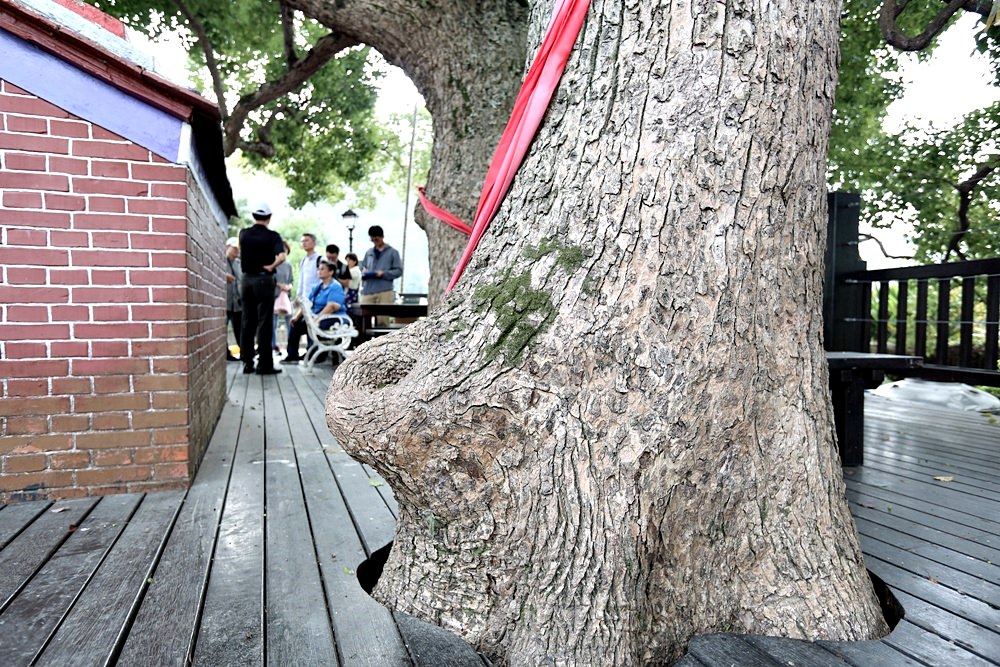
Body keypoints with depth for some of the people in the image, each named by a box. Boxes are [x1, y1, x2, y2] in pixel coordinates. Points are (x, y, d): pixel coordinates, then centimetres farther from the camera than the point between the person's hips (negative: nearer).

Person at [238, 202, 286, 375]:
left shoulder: (244, 234, 5)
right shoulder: (272, 236, -8)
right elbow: (282, 256, -23)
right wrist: (271, 267, -10)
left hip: (247, 278, 4)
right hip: (264, 279, -4)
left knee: (247, 322, 10)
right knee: (264, 323, -2)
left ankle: (247, 362, 12)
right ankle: (264, 364, -1)